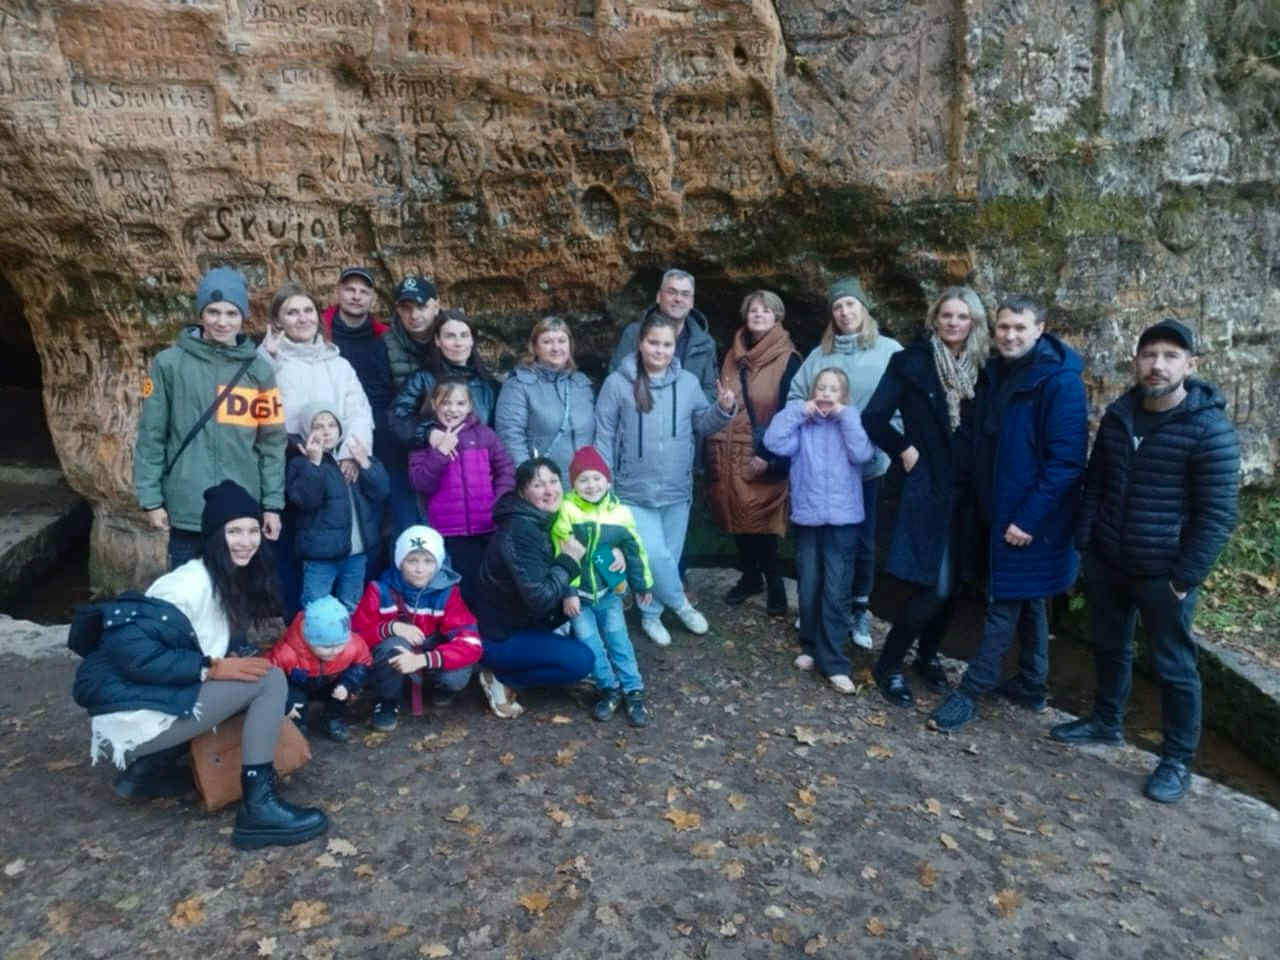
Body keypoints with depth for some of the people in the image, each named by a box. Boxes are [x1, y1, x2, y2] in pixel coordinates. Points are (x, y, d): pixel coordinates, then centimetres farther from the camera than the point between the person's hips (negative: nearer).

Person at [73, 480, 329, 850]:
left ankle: (149, 767, 8)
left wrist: (237, 658, -6)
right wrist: (212, 667, -24)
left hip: (160, 696, 9)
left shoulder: (234, 580, 9)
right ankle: (258, 808, -16)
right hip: (133, 715, -9)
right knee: (269, 679, -18)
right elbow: (130, 650, -27)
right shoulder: (192, 583, -19)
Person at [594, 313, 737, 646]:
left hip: (677, 490, 4)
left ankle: (651, 614, 32)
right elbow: (604, 435, -3)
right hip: (635, 491, -3)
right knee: (654, 555, -13)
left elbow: (701, 425, 11)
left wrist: (723, 409, -9)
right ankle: (680, 603, 13)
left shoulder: (688, 382, 3)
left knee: (669, 555, 12)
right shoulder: (618, 383, -6)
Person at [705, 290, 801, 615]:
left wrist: (770, 456, -15)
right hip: (731, 453, 5)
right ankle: (750, 577, 26)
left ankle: (774, 584, 12)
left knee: (761, 521, -5)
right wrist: (715, 449, 11)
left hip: (765, 457, -5)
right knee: (738, 517, 10)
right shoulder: (734, 356, 13)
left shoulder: (788, 360, -4)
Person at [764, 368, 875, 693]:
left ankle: (833, 662, 1)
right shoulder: (801, 423, 5)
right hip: (806, 516, 2)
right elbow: (774, 442, -11)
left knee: (836, 591, -3)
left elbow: (863, 453, -13)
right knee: (808, 587, 11)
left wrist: (846, 415, -10)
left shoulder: (852, 421, 4)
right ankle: (812, 647, 27)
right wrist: (797, 410, -9)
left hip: (842, 518, -1)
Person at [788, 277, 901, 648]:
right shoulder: (819, 355, 6)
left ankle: (859, 611, 24)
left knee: (861, 539, 8)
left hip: (867, 463, -2)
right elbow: (794, 397, 10)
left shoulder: (890, 351, -3)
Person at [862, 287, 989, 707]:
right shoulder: (912, 361, -4)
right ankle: (889, 664, 9)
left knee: (954, 583, 9)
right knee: (935, 586, -9)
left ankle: (928, 656, 31)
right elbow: (873, 417, -8)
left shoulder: (981, 368, 9)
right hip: (928, 487, -5)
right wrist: (904, 450, -9)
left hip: (968, 491, 5)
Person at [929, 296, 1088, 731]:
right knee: (1027, 600, 18)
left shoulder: (1060, 382, -16)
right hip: (997, 511, 8)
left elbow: (1066, 461, -20)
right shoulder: (994, 374, 7)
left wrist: (1028, 518, -21)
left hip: (1031, 518, -8)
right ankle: (1032, 685, 31)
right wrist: (978, 499, 9)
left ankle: (971, 691, 8)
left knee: (1004, 603, -1)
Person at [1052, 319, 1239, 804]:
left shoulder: (1210, 429, -15)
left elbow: (1217, 514, -14)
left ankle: (1178, 759, 23)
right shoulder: (1118, 416, 3)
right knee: (1109, 646, 20)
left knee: (1174, 665, 7)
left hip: (1163, 573, -5)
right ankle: (1106, 721, 40)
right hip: (1107, 563, 5)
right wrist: (1084, 542, 7)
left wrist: (1185, 576, -15)